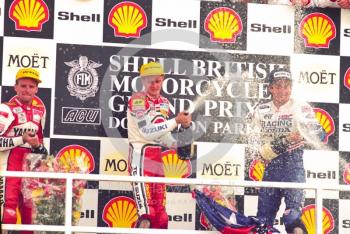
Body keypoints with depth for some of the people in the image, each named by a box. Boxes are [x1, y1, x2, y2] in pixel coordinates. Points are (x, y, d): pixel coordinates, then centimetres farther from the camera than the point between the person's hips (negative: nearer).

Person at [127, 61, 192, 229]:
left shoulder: (164, 103, 14)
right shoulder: (137, 100, -9)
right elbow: (147, 131, -18)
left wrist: (177, 146, -1)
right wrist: (176, 121, -17)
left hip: (157, 157, 8)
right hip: (140, 155, -8)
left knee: (160, 214, 8)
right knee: (147, 214, -17)